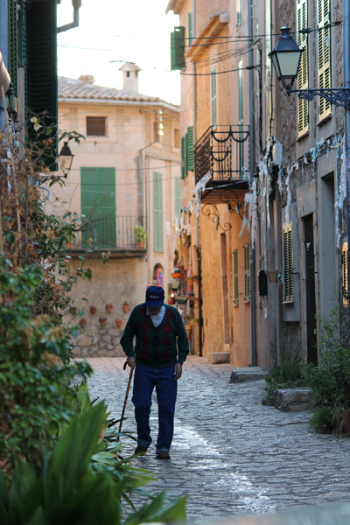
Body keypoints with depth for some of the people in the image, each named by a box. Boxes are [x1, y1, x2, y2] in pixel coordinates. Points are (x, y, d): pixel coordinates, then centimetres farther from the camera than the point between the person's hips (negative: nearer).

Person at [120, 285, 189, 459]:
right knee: (141, 405, -5)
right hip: (144, 367, 0)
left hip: (167, 368, 0)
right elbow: (127, 337, 6)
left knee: (166, 408, -3)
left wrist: (180, 361, -4)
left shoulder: (173, 314, -5)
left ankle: (163, 447, 2)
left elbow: (183, 339, 6)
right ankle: (143, 441, 18)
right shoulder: (138, 312, -6)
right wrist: (130, 354, -10)